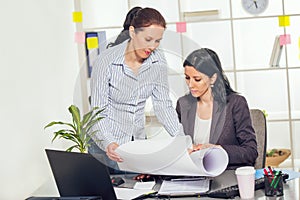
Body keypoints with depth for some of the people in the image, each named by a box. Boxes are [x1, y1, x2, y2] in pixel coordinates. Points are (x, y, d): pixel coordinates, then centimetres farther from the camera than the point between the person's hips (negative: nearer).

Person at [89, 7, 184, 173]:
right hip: (107, 146, -4)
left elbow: (163, 104, -2)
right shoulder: (106, 60, -19)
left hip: (138, 141, 4)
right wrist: (109, 142, -36)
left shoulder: (158, 60, -6)